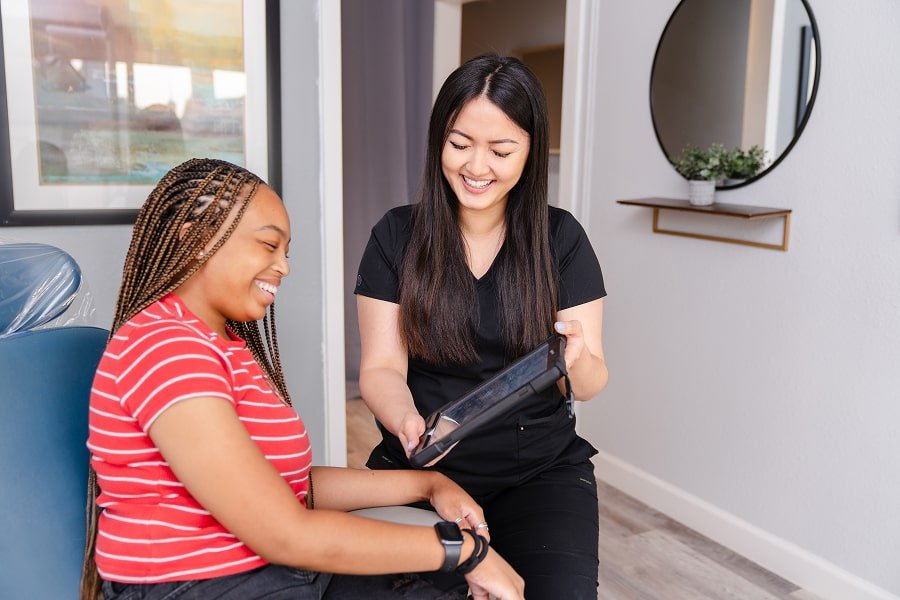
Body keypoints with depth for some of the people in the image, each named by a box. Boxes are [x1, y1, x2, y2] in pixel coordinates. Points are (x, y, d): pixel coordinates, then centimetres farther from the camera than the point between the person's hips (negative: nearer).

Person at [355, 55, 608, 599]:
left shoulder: (562, 238, -1)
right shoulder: (397, 236, -1)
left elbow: (592, 382, -2)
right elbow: (381, 367, -4)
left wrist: (577, 360, -25)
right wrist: (406, 420, -26)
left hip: (540, 469, 0)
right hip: (422, 465, 0)